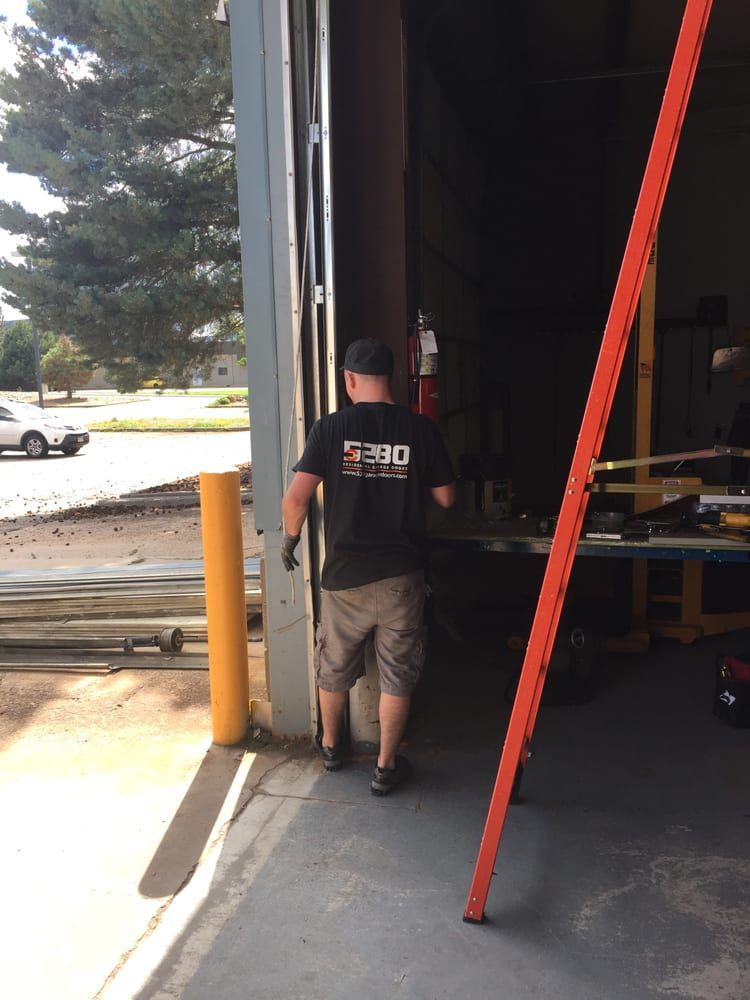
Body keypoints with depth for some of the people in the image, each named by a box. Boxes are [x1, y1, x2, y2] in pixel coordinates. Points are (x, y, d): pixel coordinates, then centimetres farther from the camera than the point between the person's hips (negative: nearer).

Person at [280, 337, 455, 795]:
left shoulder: (330, 428, -9)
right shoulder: (421, 429, -7)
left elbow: (295, 499, -13)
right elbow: (446, 497, 1)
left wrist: (290, 539, 5)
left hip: (345, 574, 1)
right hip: (402, 575, 0)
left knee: (335, 667, 22)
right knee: (398, 673, 14)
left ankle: (330, 745, 42)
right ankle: (386, 766, 24)